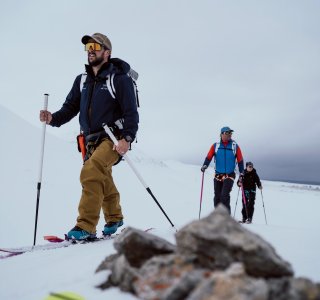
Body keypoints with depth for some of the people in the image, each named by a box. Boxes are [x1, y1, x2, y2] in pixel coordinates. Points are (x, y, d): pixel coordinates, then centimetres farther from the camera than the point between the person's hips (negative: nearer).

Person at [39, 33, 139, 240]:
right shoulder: (82, 81, 13)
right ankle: (114, 218, 41)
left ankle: (86, 226, -25)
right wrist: (53, 118, -9)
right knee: (102, 181, 18)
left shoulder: (119, 79, -6)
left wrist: (127, 138, -23)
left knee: (91, 172, -27)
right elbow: (70, 107, 10)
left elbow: (131, 112, -11)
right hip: (92, 140, 7)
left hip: (114, 138, -7)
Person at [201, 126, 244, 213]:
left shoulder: (235, 146, 0)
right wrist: (205, 165, -20)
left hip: (229, 175, -2)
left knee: (224, 196, -16)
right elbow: (209, 157, -2)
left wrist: (241, 173, 0)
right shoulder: (215, 146, 2)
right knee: (217, 197, 6)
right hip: (218, 175, 2)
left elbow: (240, 160, 4)